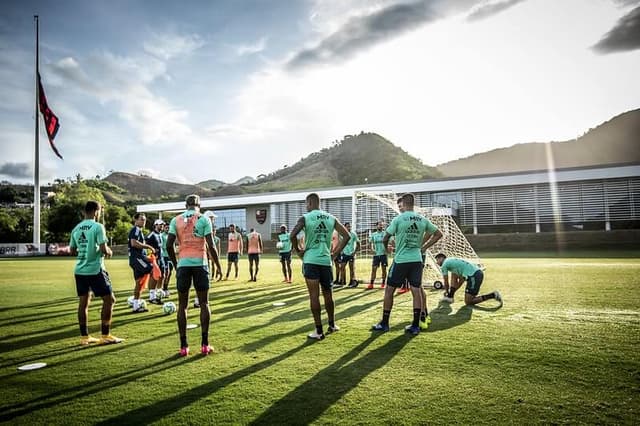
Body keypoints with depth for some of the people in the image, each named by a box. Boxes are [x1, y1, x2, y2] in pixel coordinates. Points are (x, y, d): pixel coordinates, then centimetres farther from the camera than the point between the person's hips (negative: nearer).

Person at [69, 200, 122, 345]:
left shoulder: (76, 228, 9)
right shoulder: (98, 226, -12)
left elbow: (72, 251, 14)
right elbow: (103, 249, -18)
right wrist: (108, 252, 3)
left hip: (80, 270, 7)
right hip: (95, 269, -7)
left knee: (83, 302, 12)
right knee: (109, 300, 2)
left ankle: (84, 337, 17)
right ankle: (105, 336, 4)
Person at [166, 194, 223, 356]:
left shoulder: (176, 220, 7)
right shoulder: (204, 219, 0)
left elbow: (169, 245, 1)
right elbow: (211, 246, -6)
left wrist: (175, 264, 14)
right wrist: (218, 265, 5)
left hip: (183, 264, 2)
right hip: (200, 264, -2)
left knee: (182, 305, 9)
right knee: (204, 303, 8)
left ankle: (183, 346, 9)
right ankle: (205, 345, 8)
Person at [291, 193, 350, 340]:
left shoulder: (305, 217, -5)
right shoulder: (331, 218, 7)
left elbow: (292, 235, -19)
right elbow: (346, 236, 5)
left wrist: (298, 250, -2)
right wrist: (335, 253, 10)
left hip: (310, 260, -4)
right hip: (326, 261, 4)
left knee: (314, 296, 1)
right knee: (328, 295, 18)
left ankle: (319, 331, 4)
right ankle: (332, 325, 31)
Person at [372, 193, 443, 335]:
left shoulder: (398, 219, -9)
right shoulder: (423, 219, 3)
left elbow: (385, 239, -4)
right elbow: (438, 234, 13)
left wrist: (386, 248, 17)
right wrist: (423, 247, 15)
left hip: (401, 260, -4)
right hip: (417, 259, 4)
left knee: (389, 290, 8)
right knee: (416, 291, 7)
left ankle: (384, 324, 14)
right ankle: (415, 326, 11)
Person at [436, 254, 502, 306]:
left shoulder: (444, 265, 3)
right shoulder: (452, 261, 30)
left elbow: (446, 282, 13)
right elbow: (461, 280, 35)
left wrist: (447, 292, 31)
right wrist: (452, 291, 38)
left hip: (474, 275, -10)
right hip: (478, 272, 10)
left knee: (468, 302, -3)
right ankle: (450, 297, 17)